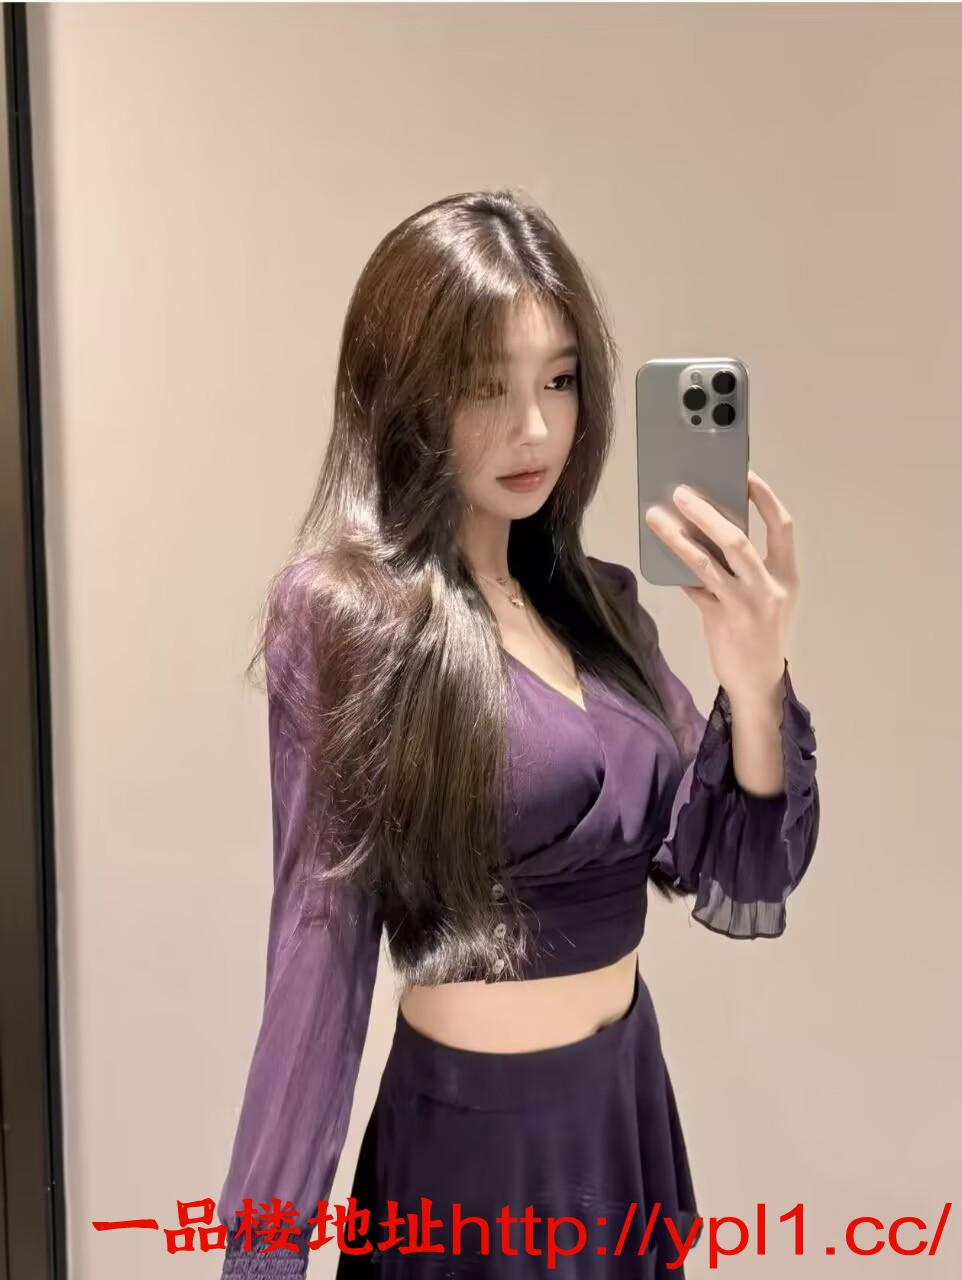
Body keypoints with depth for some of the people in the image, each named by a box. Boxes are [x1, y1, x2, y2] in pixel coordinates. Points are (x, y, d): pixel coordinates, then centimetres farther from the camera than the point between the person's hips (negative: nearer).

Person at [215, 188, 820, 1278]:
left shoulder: (595, 597, 0)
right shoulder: (345, 610, -17)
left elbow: (741, 886, -1)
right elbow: (321, 955, -15)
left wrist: (756, 677, -17)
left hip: (634, 1103, 6)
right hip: (479, 1135, -6)